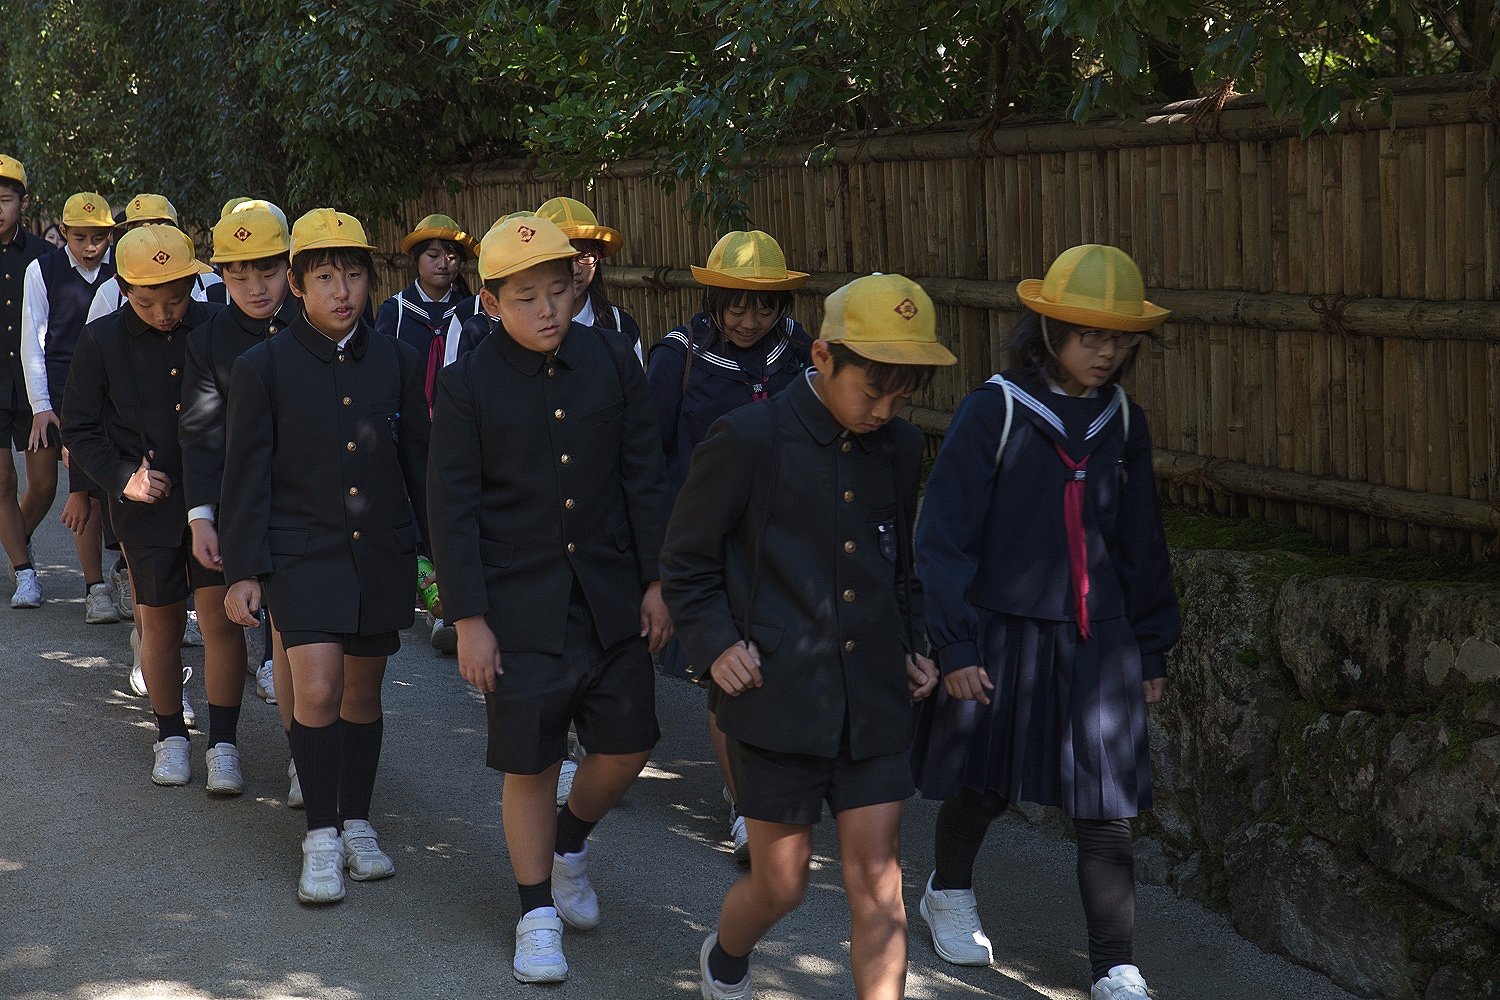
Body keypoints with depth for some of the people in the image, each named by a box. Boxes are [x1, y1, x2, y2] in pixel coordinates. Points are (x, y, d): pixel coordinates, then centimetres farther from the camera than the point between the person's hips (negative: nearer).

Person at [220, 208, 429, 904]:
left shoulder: (398, 362, 5)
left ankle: (356, 824, 26)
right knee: (317, 690, -14)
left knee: (362, 692, 12)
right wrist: (243, 571, -5)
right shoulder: (263, 367, -2)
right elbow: (245, 476, -1)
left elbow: (420, 463, 11)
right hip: (302, 553, -3)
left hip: (383, 553, 3)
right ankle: (321, 835, -1)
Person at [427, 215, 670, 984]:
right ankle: (537, 913, 20)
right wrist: (468, 619, -9)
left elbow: (643, 479, 4)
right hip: (519, 604, -3)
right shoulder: (467, 385, -8)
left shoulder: (612, 363, -1)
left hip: (609, 596, 3)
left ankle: (569, 838, 37)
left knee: (628, 744, 7)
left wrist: (656, 582, 2)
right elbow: (452, 509, -6)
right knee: (531, 764, 4)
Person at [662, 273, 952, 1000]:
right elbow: (686, 563, -1)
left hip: (873, 701, 4)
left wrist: (914, 646, 9)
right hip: (777, 696, -4)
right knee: (781, 884, 8)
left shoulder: (899, 448, 6)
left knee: (878, 884, 1)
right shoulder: (748, 439, -10)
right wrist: (715, 644, -12)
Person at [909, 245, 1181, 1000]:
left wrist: (1152, 649, 13)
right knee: (985, 785, 14)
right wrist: (955, 646, -12)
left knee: (1106, 808, -1)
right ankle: (949, 893, 43)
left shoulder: (1123, 424, 4)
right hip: (1003, 633, -3)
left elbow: (1141, 547, 12)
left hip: (1097, 642, 3)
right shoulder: (994, 412, -10)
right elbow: (946, 536, -10)